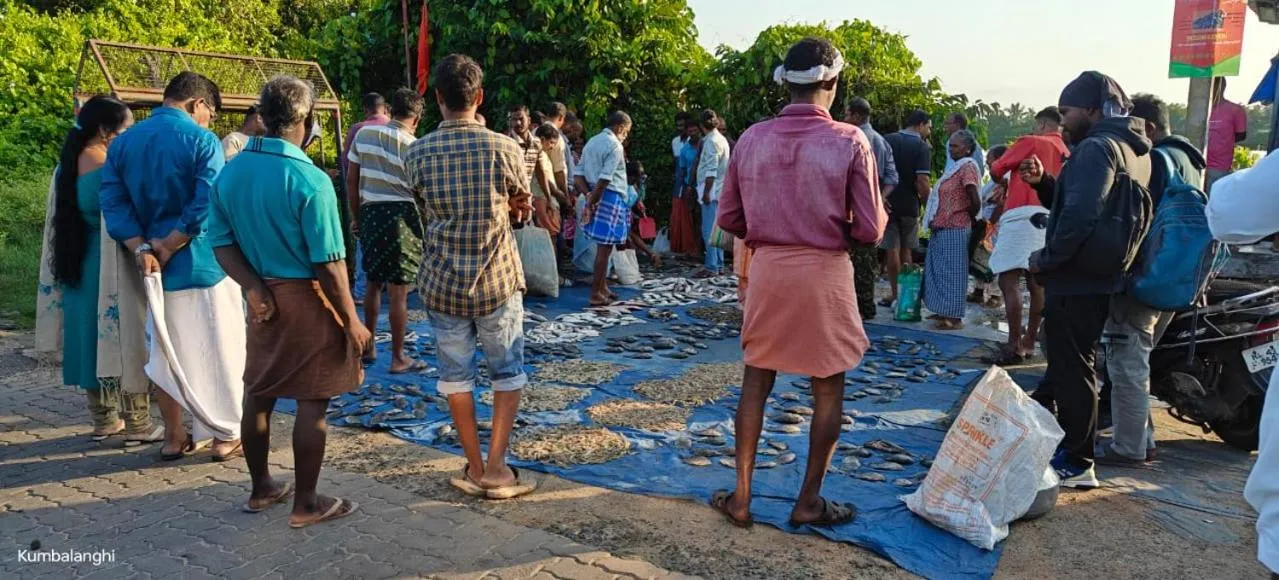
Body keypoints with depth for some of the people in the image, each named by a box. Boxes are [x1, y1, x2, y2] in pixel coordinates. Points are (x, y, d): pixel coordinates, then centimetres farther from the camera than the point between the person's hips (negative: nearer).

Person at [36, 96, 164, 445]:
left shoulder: (67, 167, 7)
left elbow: (64, 221, 13)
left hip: (79, 268, 8)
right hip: (113, 268, -8)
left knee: (93, 340, 14)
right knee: (124, 342, 0)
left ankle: (103, 420, 24)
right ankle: (138, 426, 7)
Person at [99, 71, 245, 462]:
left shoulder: (122, 143, 8)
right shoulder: (202, 140, -10)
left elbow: (113, 203, -1)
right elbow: (206, 207, -19)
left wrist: (142, 249, -10)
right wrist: (166, 248, -11)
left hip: (155, 266, 5)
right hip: (202, 264, -5)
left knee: (165, 352, 15)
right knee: (218, 352, 5)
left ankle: (173, 437, 23)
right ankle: (225, 437, 13)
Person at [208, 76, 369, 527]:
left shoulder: (229, 173, 2)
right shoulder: (310, 180, -20)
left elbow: (223, 243, 2)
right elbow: (329, 263, -18)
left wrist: (254, 288, -5)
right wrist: (352, 320, -10)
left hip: (262, 298, 7)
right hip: (307, 299, -7)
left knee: (258, 393, 17)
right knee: (312, 401, 4)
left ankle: (261, 488, 32)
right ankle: (306, 504, 13)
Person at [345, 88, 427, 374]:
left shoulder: (364, 134, 4)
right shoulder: (412, 146, -9)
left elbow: (351, 180, 7)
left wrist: (356, 217, 16)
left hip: (370, 213, 5)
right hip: (401, 216, -5)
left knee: (373, 283, 20)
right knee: (398, 292, 1)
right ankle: (398, 357, 9)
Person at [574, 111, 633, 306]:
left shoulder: (592, 142, 15)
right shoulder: (615, 146, -12)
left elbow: (578, 175, 10)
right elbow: (604, 179, -19)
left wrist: (588, 196, 0)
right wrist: (592, 202, -10)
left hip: (596, 197, 9)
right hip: (610, 197, -9)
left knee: (604, 246, 18)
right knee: (604, 247, -4)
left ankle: (603, 288, 25)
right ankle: (596, 294, -1)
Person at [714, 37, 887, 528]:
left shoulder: (752, 139, -2)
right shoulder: (850, 141, -10)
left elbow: (729, 219, 3)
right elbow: (869, 230, -9)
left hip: (767, 269, 3)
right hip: (825, 273, -3)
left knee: (756, 381, 15)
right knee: (828, 390, 12)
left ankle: (741, 496, 20)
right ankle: (809, 502, 20)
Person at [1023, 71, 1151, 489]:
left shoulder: (1096, 147, -17)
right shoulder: (1134, 149, 14)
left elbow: (1080, 215, -29)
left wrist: (1045, 259, -17)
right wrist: (1046, 183, 8)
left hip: (1075, 280, -10)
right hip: (1100, 277, 10)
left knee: (1070, 371, -2)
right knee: (1079, 368, 20)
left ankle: (1076, 463, 6)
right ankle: (1074, 451, 32)